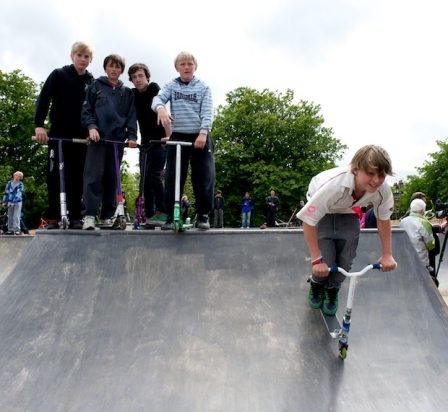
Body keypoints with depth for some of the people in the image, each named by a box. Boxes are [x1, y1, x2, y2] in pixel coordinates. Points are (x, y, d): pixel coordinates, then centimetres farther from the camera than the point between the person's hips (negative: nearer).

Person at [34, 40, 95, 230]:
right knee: (55, 175, -1)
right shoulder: (58, 75, 4)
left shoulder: (92, 82, 10)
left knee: (76, 177, 1)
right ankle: (52, 217, 4)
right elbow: (43, 99, -1)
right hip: (58, 134, -1)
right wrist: (39, 124, -13)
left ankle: (75, 217, 6)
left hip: (81, 136, 2)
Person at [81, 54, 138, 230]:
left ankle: (108, 216, 10)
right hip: (98, 137, -2)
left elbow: (131, 116, 9)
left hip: (118, 139, 2)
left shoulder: (127, 92, 16)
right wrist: (91, 126, -12)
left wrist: (131, 136, -5)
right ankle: (90, 215, -13)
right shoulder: (95, 86, 12)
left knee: (112, 178, 4)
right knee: (94, 175, -11)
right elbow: (86, 109, 5)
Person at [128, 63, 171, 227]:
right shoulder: (132, 94, 8)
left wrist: (168, 136, -29)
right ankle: (150, 216, 7)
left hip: (160, 140, -6)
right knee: (145, 178, 3)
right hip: (145, 142, 7)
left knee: (153, 174, -20)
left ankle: (163, 212, -13)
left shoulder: (154, 88, -9)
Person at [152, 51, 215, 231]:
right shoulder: (171, 86, 10)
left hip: (200, 137, -1)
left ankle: (203, 215, 7)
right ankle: (170, 216, 6)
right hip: (177, 136, 1)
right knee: (172, 177, -1)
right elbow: (158, 98, -8)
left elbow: (207, 112, -3)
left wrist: (203, 133, -20)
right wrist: (160, 108, -33)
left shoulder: (203, 88, 8)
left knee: (203, 177, -3)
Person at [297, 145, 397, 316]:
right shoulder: (332, 185, -43)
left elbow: (383, 218, -7)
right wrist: (316, 260, -31)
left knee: (346, 262, -6)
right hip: (321, 214, -3)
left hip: (347, 214, 4)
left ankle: (332, 290, 27)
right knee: (325, 265, -12)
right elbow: (308, 222, -33)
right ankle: (316, 285, 25)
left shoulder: (383, 189, -29)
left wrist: (387, 254, -7)